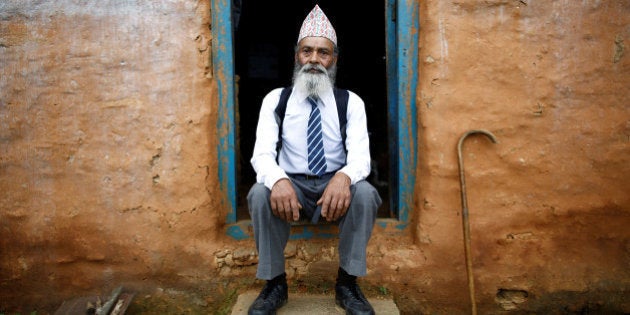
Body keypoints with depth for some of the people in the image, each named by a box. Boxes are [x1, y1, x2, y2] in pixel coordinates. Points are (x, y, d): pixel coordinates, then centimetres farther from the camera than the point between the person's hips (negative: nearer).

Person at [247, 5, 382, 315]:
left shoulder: (351, 102, 1)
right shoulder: (275, 100, 1)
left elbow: (360, 155, -11)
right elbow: (262, 153, -11)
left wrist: (344, 177, -37)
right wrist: (278, 180, -35)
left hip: (336, 185, 0)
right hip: (291, 185, 0)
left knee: (365, 193, -31)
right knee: (259, 193, -30)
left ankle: (347, 283, -12)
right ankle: (274, 283, -11)